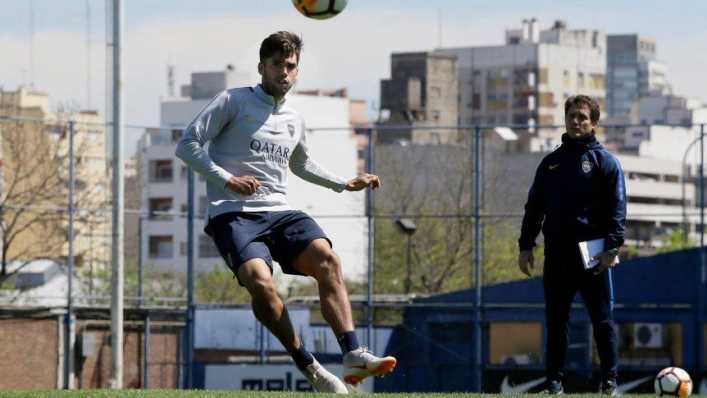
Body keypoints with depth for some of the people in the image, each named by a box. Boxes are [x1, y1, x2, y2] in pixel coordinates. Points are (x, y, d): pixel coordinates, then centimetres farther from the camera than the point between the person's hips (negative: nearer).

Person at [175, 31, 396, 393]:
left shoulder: (293, 121, 20)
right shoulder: (234, 102, 2)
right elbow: (187, 146, -4)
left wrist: (345, 184, 30)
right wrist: (226, 179, -16)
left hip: (279, 213, 5)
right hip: (233, 214, -5)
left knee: (326, 259, -26)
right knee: (260, 281, -33)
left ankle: (352, 354, -37)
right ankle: (310, 369, -23)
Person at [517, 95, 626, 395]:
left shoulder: (605, 161, 3)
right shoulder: (550, 162, 15)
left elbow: (617, 208, -3)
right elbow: (534, 207, 17)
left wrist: (612, 246, -14)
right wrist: (526, 246, 8)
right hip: (557, 255, 4)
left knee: (603, 319, -2)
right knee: (556, 321, 5)